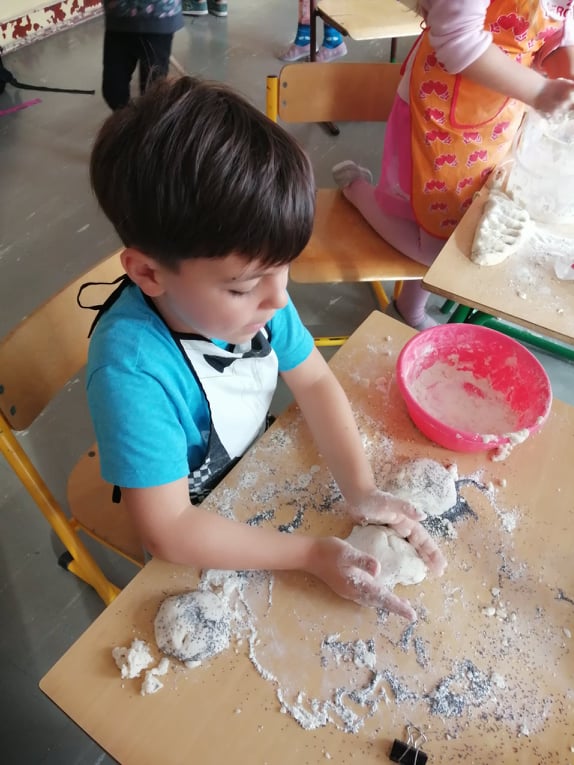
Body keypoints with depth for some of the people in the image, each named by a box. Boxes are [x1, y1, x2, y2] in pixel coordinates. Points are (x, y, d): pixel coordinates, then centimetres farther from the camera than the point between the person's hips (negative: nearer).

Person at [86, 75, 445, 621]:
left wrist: (361, 490, -21)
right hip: (201, 528, -4)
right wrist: (313, 554, -30)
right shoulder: (131, 371, -38)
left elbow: (314, 380, -10)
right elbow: (169, 532, -31)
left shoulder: (247, 286, -23)